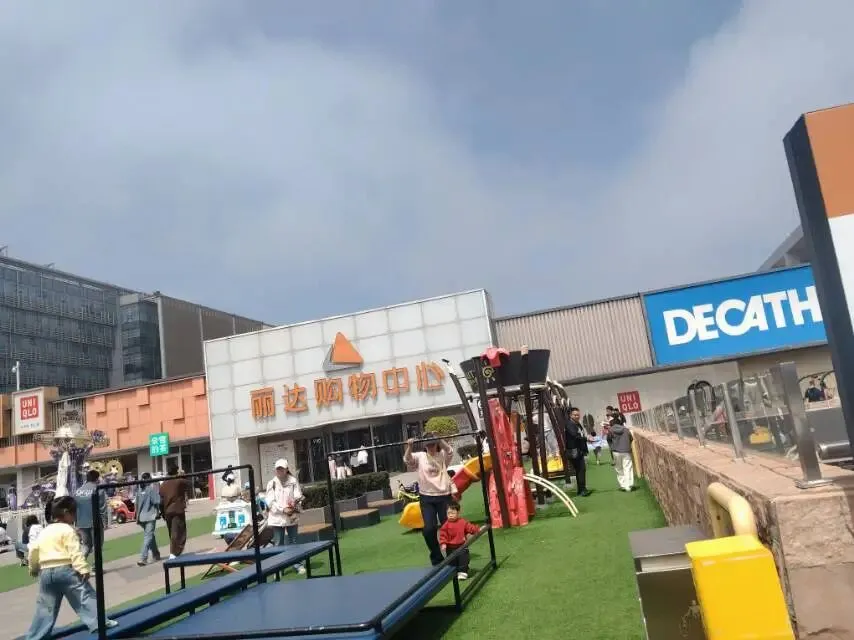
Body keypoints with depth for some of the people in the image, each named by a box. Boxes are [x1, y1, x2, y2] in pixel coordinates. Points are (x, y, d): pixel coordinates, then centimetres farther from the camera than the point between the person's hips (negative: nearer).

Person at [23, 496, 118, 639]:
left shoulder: (43, 532, 16)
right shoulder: (67, 530, -6)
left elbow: (33, 550, 21)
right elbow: (75, 552, -15)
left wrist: (33, 568, 38)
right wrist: (83, 569, -19)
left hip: (46, 572, 7)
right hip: (65, 569, -7)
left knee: (45, 607, 15)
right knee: (84, 595, -4)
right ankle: (98, 622, -9)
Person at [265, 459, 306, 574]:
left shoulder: (293, 481, -2)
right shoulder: (272, 483, -1)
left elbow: (298, 497, -4)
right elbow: (270, 502, -6)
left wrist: (294, 506, -22)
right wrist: (283, 509, -16)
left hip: (292, 517, 0)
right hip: (277, 517, 0)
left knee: (293, 542, 10)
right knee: (278, 544, 6)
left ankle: (298, 565, 19)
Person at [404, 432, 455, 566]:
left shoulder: (442, 456, 5)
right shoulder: (420, 456, 5)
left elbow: (450, 451, -15)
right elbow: (407, 460, -11)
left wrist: (440, 440, -29)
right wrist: (409, 447, -28)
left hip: (444, 495, 0)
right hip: (427, 497, 0)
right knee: (429, 528, -5)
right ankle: (437, 557, 14)